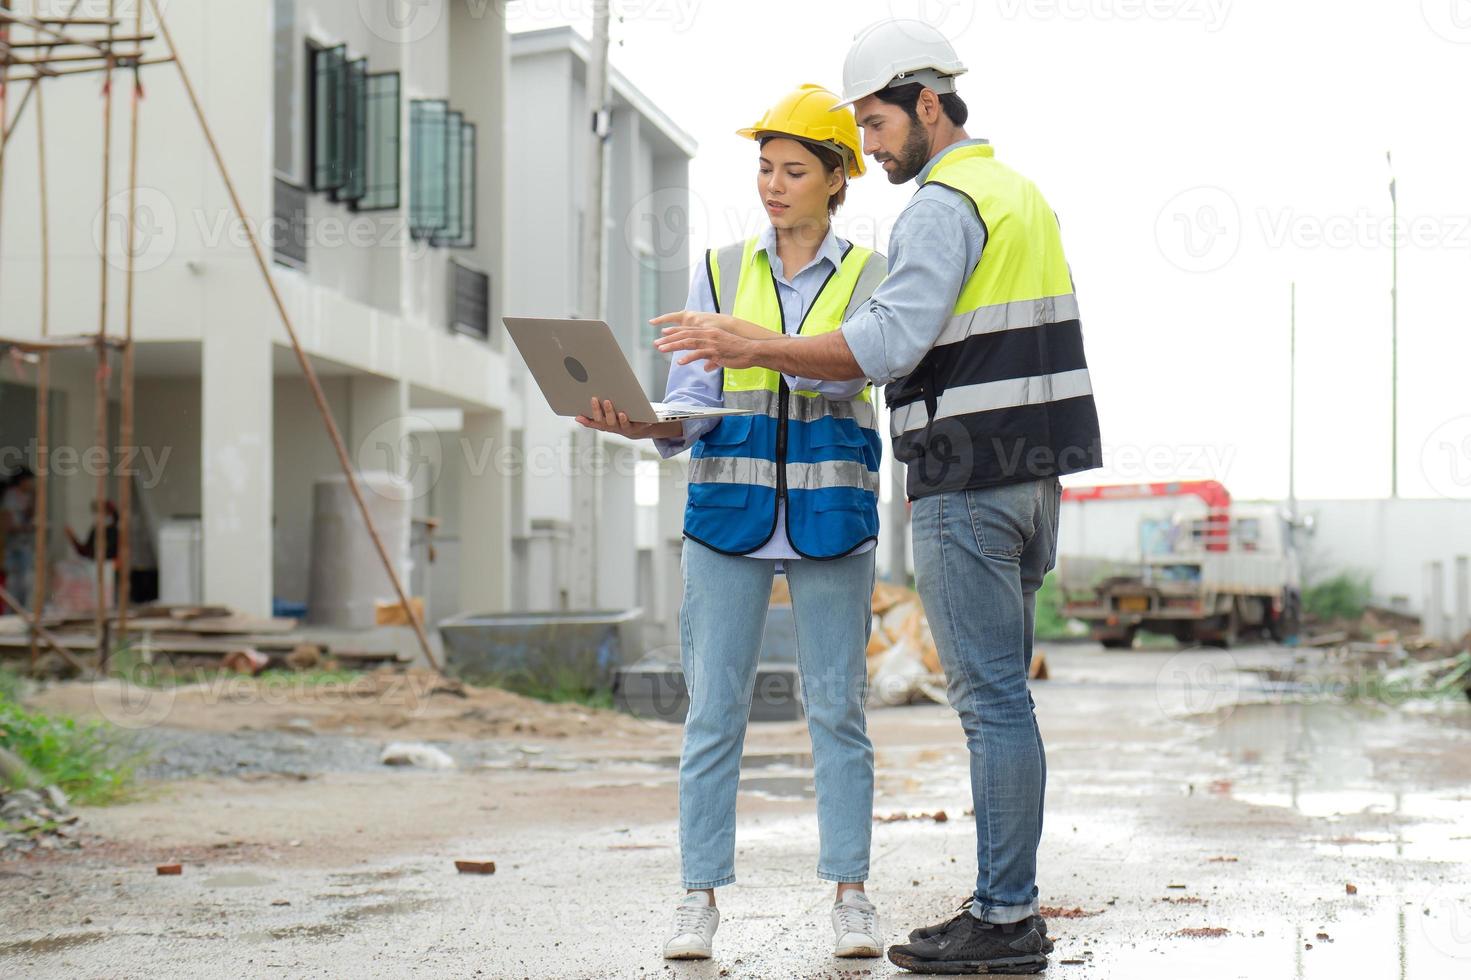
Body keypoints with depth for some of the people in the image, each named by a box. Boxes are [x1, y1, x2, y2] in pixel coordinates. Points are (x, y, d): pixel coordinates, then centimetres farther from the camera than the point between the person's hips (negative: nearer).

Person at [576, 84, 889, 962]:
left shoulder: (867, 276, 5)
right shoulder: (724, 271, 10)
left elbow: (845, 366, -13)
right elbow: (692, 398, 3)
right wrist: (650, 425, -19)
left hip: (831, 513, -1)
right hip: (729, 507, 1)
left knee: (838, 707, 2)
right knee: (715, 708, -1)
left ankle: (850, 892, 9)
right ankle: (702, 897, 4)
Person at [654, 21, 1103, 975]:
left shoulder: (944, 205, -12)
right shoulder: (1021, 193, 19)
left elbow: (891, 342, -23)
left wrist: (755, 347, -22)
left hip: (970, 483, -10)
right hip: (1031, 476, 10)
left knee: (991, 697, -7)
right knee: (1000, 693, 12)